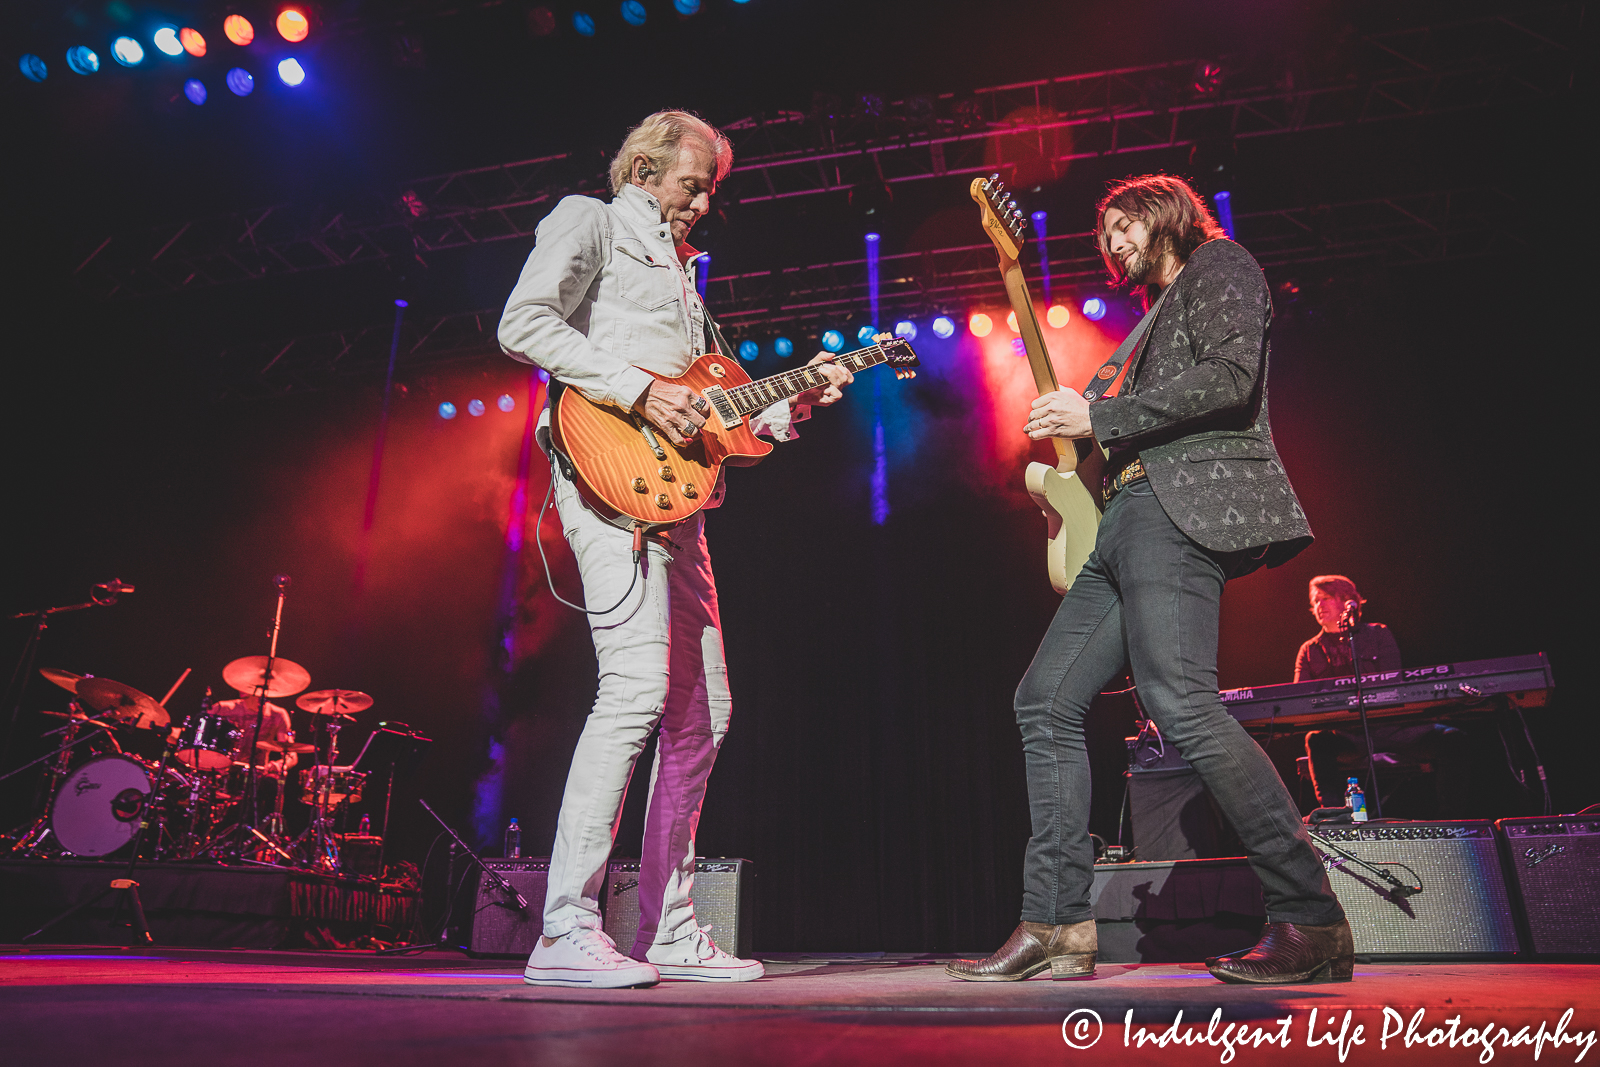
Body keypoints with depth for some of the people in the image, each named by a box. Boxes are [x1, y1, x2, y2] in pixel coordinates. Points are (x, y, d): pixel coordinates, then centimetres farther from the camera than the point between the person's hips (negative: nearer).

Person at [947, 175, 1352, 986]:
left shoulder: (1220, 266, 9)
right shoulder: (1160, 311, 34)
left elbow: (1230, 379, -11)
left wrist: (1098, 418, -9)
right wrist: (1074, 446, 14)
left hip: (1186, 505, -9)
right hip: (1130, 513, 10)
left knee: (1179, 701, -22)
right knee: (1046, 701, 1)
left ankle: (1313, 923, -11)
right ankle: (1058, 924, 3)